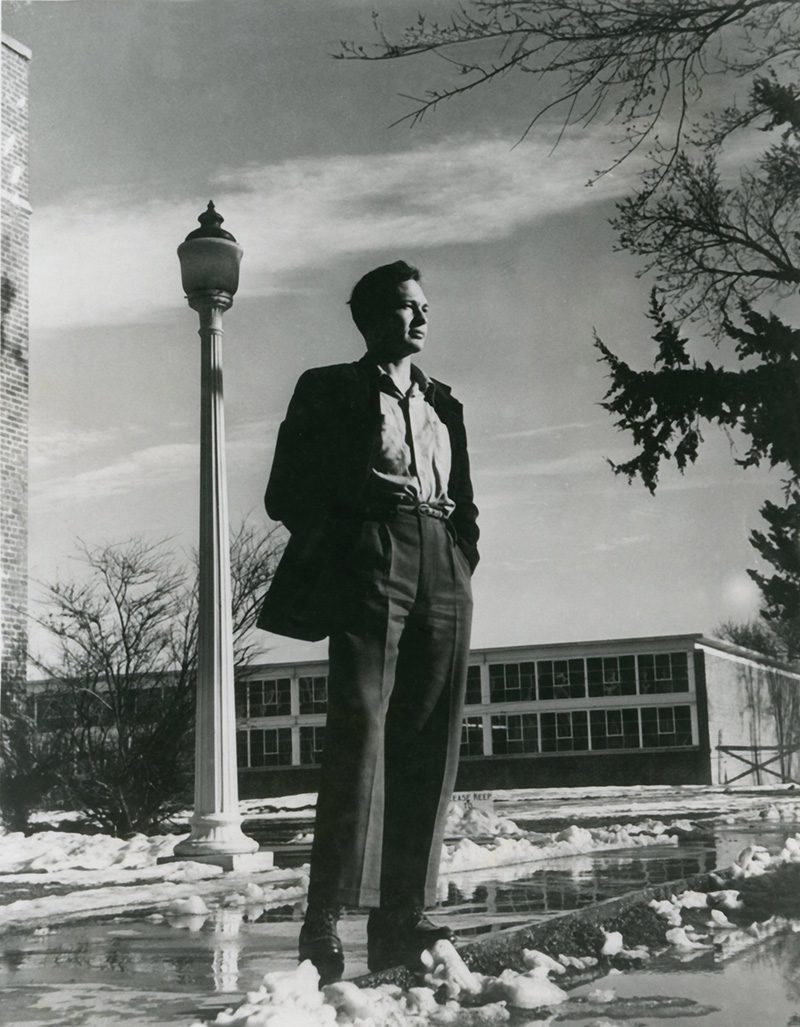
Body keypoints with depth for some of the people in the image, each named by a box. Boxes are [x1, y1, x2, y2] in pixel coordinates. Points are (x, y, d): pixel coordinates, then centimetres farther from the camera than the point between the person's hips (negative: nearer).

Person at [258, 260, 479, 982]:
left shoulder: (444, 405, 25)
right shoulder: (330, 391, 11)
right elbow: (289, 496, 5)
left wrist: (462, 553, 8)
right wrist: (367, 505, -4)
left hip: (444, 577, 6)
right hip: (371, 567, -5)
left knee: (428, 748, -2)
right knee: (360, 728, -19)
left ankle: (400, 922, 0)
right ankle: (325, 924, -21)